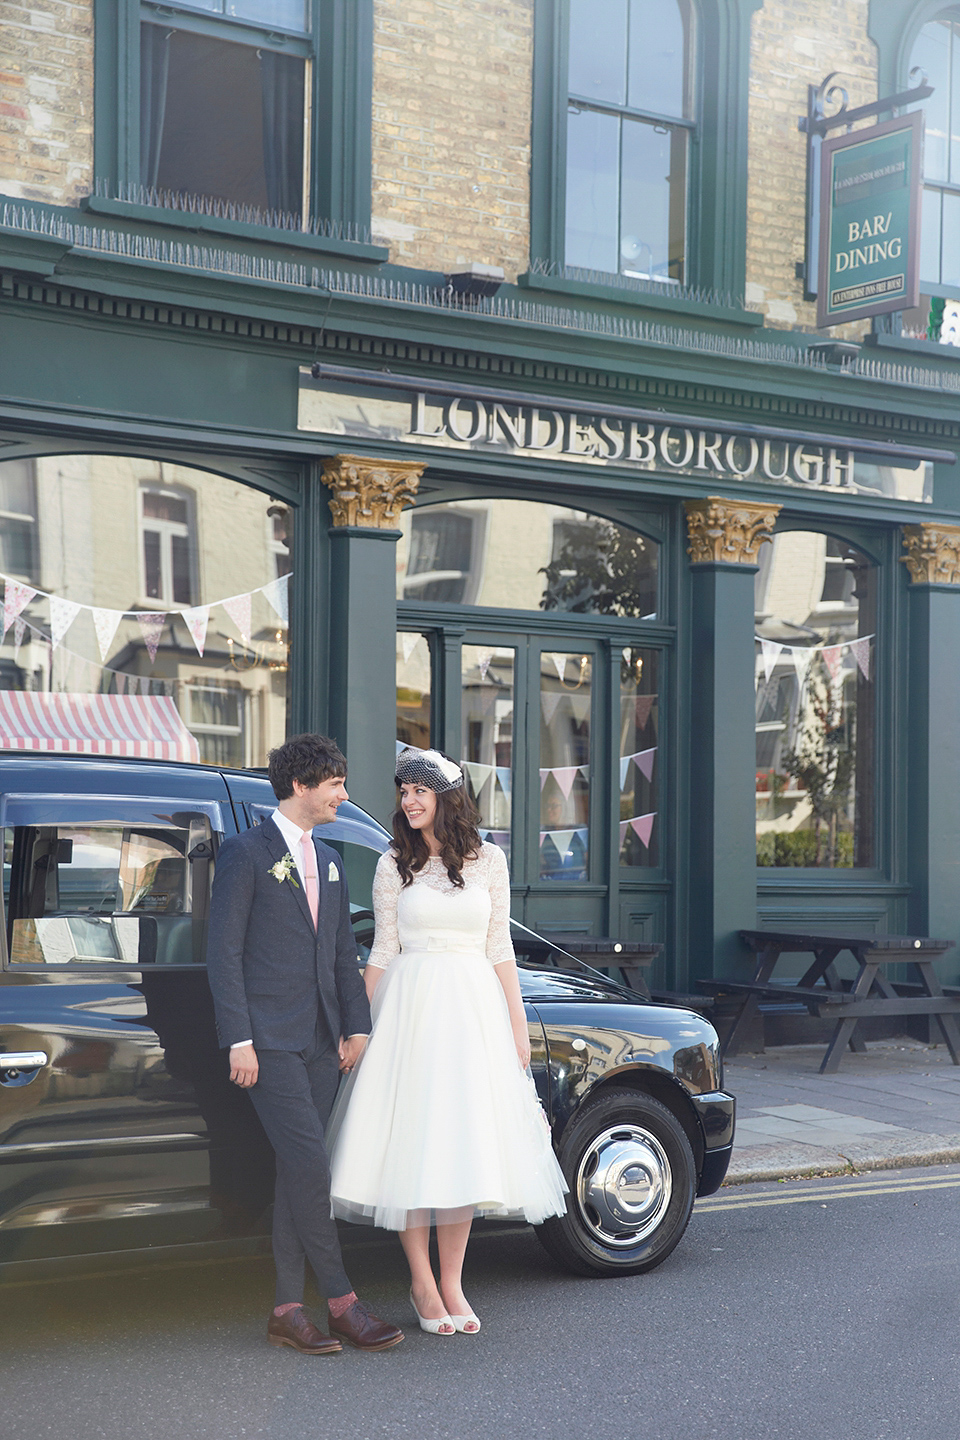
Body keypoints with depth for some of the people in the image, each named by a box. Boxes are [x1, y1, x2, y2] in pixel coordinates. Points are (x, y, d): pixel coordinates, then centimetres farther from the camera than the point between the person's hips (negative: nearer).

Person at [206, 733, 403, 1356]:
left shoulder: (329, 860, 18)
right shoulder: (246, 852, -4)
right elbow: (223, 950, -8)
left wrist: (356, 1025, 9)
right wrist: (238, 1040, -13)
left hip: (321, 1041, 7)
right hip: (269, 1041, -7)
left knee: (297, 1173, 7)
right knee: (310, 1166, -11)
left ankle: (290, 1309, 10)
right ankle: (342, 1302, -3)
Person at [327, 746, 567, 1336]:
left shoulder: (489, 860, 6)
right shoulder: (395, 865, 4)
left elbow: (500, 949, 8)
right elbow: (383, 951, 5)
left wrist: (518, 1023, 5)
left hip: (473, 1009, 1)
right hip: (410, 1006, -1)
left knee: (465, 1143, 1)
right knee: (410, 1139, -2)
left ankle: (452, 1283, 9)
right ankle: (423, 1283, 8)